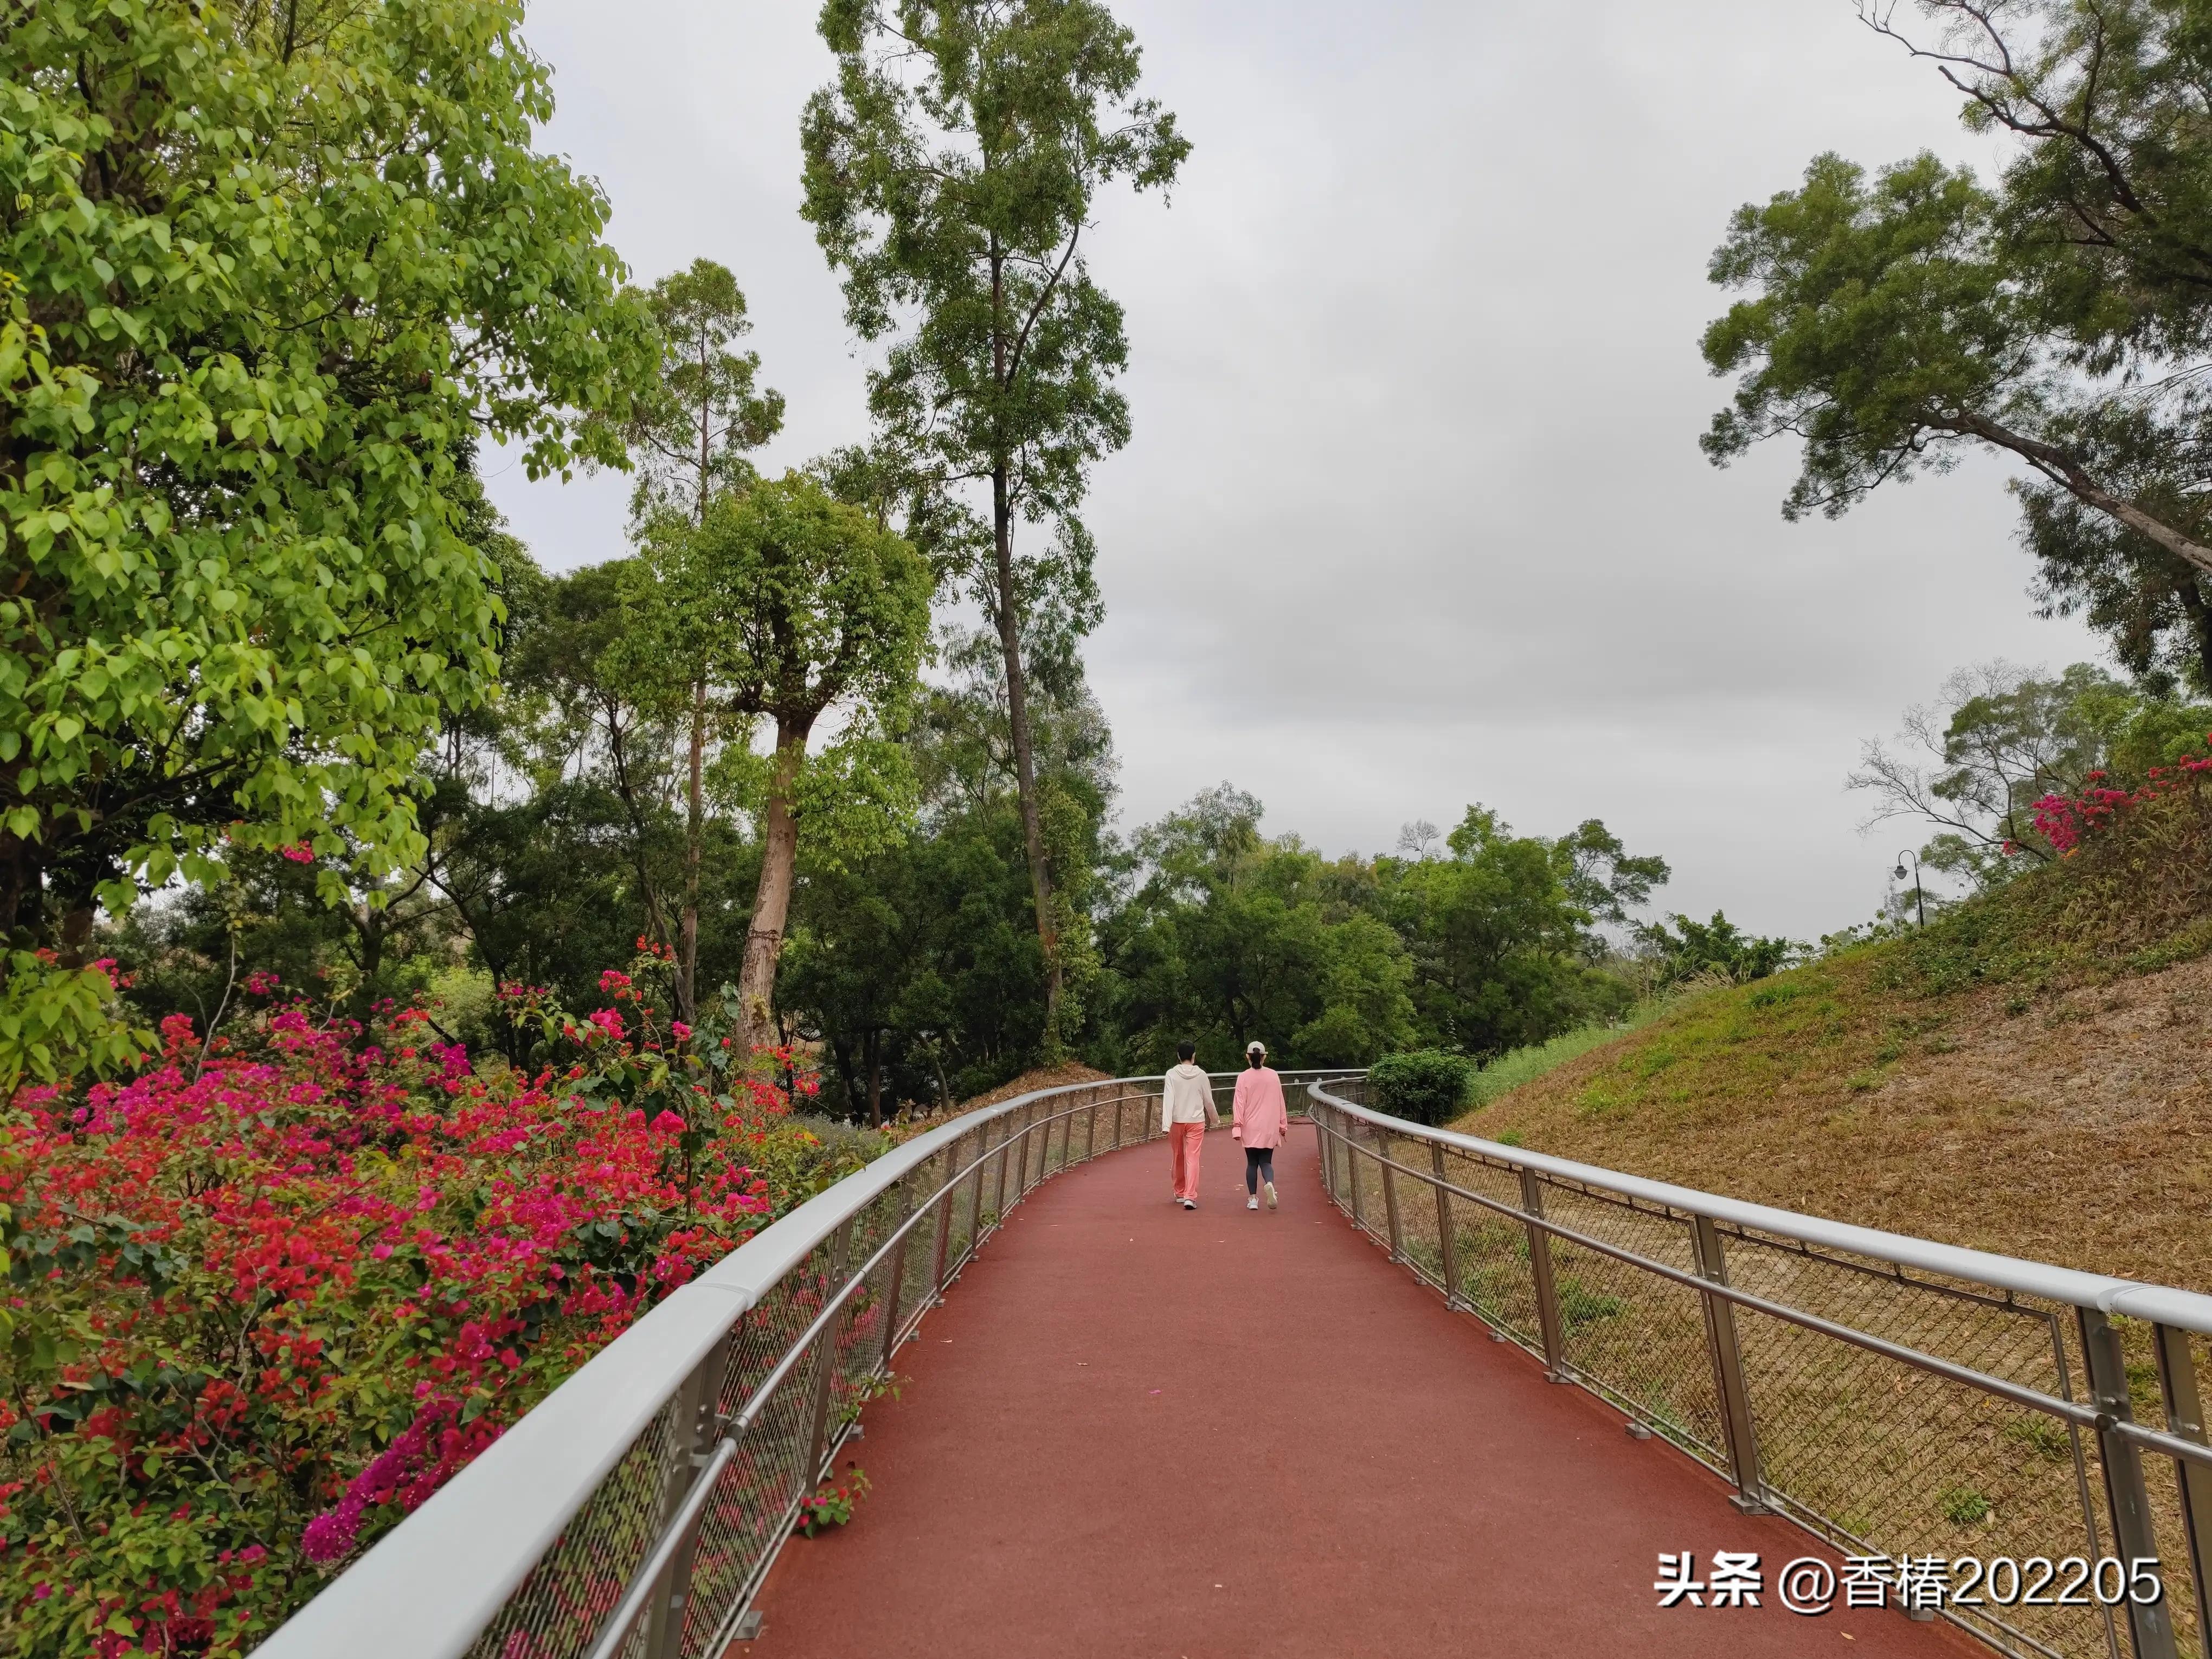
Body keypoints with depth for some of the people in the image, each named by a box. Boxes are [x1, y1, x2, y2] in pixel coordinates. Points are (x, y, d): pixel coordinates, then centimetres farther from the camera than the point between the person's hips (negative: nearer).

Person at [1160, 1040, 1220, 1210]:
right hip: (1197, 1121, -1)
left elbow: (1168, 1099, -12)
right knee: (1193, 1159, -4)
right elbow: (1208, 1101, 6)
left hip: (1177, 1121, 1)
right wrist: (1215, 1120, 22)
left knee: (1178, 1158, 16)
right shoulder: (1201, 1075, -2)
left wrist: (1166, 1124, -16)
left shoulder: (1172, 1074, -4)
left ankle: (1180, 1193, 29)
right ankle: (1190, 1196, -15)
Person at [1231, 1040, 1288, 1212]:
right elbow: (1280, 1102, 6)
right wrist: (1283, 1125, 14)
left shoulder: (1244, 1077, -6)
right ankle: (1270, 1184, -23)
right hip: (1269, 1128, 1)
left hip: (1250, 1128, -1)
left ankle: (1253, 1198, 9)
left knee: (1252, 1163, 11)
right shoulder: (1273, 1076, 1)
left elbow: (1239, 1103, -8)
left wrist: (1237, 1126, -5)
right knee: (1266, 1162, 7)